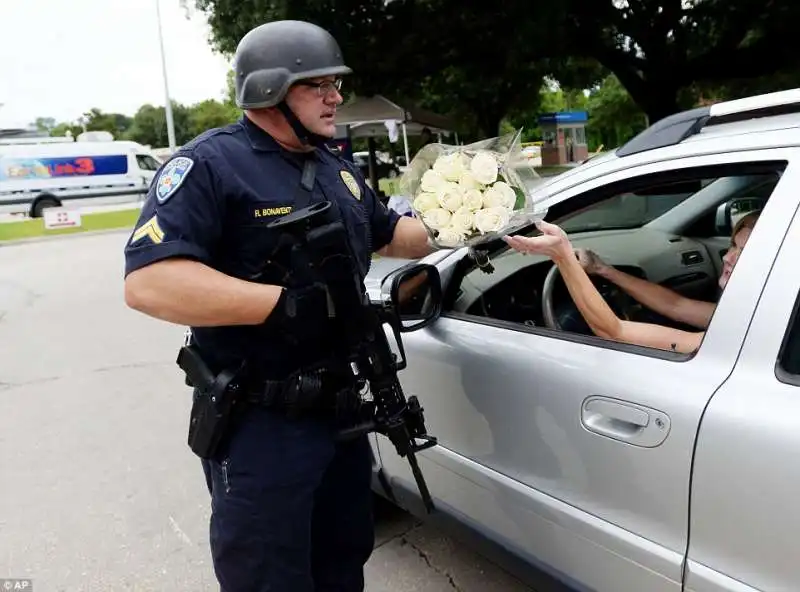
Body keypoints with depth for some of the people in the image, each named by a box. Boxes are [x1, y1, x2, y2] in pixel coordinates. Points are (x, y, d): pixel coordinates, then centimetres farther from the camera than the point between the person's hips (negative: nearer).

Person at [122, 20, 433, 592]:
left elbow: (390, 233, 24)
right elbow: (148, 281, -27)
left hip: (341, 409, 8)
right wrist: (283, 303, -34)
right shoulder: (211, 164, -16)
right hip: (259, 426, -7)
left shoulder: (338, 169, 10)